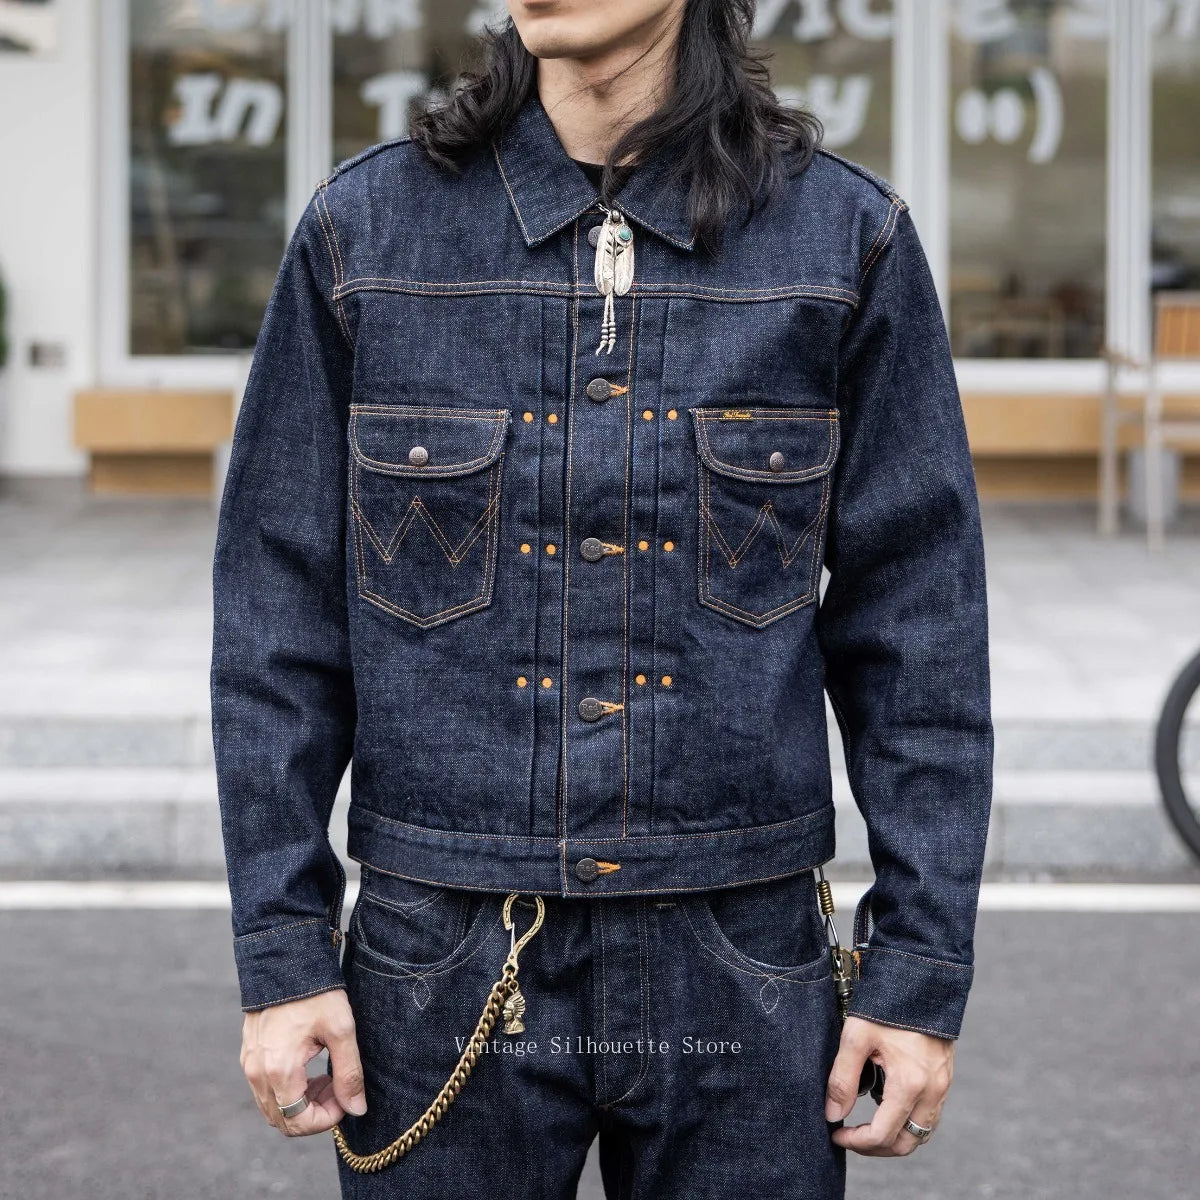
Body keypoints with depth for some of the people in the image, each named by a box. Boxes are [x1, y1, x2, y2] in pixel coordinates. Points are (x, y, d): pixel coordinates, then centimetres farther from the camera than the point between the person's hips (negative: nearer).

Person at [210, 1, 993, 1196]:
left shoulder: (847, 238, -1)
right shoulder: (366, 227, 0)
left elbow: (916, 627, 1)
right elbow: (278, 617, 2)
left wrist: (923, 972, -2)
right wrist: (282, 953, -1)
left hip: (736, 965, 0)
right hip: (446, 965, 0)